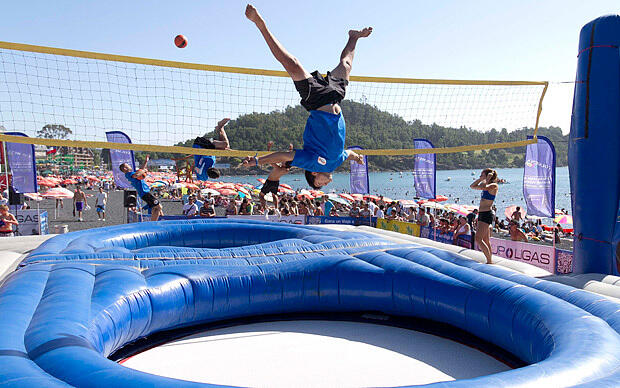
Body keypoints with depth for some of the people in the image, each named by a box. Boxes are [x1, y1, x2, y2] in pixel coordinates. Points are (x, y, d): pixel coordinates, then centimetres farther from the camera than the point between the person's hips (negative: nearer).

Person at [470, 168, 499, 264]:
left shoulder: (494, 185, -9)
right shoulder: (487, 186, 16)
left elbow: (483, 187, -26)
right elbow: (472, 186, 24)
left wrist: (487, 179, -11)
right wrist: (480, 179, 13)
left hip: (486, 214, -10)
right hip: (482, 214, 10)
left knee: (478, 239, -14)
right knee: (486, 241, 12)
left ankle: (489, 261, -10)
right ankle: (490, 260, 18)